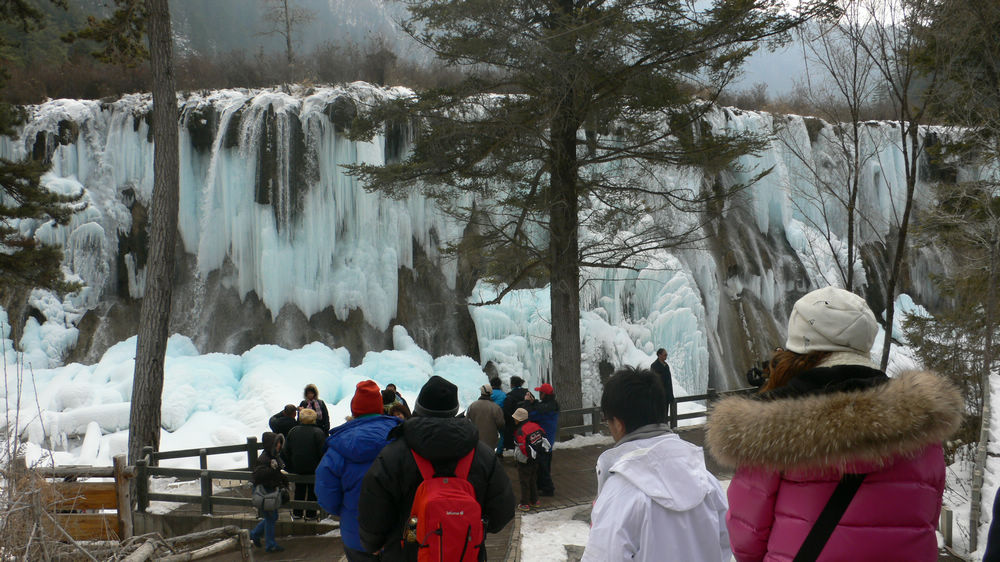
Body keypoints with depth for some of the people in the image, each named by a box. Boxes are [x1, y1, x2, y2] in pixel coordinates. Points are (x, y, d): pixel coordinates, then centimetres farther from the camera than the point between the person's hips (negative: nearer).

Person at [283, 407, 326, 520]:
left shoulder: (293, 431, -2)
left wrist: (291, 467, 12)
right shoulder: (318, 432, -14)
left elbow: (286, 452, 3)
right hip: (314, 468, -3)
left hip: (297, 468, 3)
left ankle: (297, 513, 22)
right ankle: (310, 514, 13)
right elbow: (323, 452, -16)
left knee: (299, 490, 18)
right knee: (312, 490, 10)